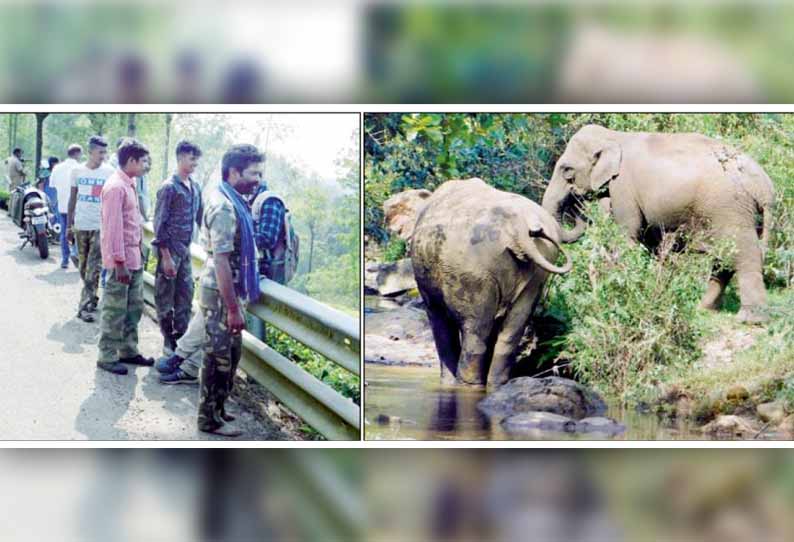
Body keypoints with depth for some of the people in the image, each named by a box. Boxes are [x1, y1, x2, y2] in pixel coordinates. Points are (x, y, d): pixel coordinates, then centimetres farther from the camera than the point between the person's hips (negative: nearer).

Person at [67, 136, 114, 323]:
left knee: (93, 268, -9)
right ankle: (91, 298, 25)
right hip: (81, 225, 3)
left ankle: (85, 305, -11)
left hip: (100, 226, -3)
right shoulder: (77, 171, 6)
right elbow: (72, 199, 12)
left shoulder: (109, 172, -2)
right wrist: (69, 225, 10)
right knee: (83, 267, 10)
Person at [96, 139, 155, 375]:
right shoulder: (115, 187, -18)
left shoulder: (129, 184, 13)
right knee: (115, 311, -2)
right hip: (121, 261, -10)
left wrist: (138, 253, 16)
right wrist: (120, 262, -22)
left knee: (134, 307, 16)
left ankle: (128, 350, 26)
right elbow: (113, 227, -21)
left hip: (134, 258, 10)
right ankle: (107, 356, 5)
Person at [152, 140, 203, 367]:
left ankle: (181, 338, 18)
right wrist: (165, 256, -17)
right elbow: (159, 223, -15)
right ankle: (168, 341, 12)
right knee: (165, 297, 4)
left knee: (185, 297, 10)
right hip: (170, 249, -7)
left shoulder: (195, 187, 8)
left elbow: (200, 217, 17)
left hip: (186, 249, 7)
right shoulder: (169, 187, -14)